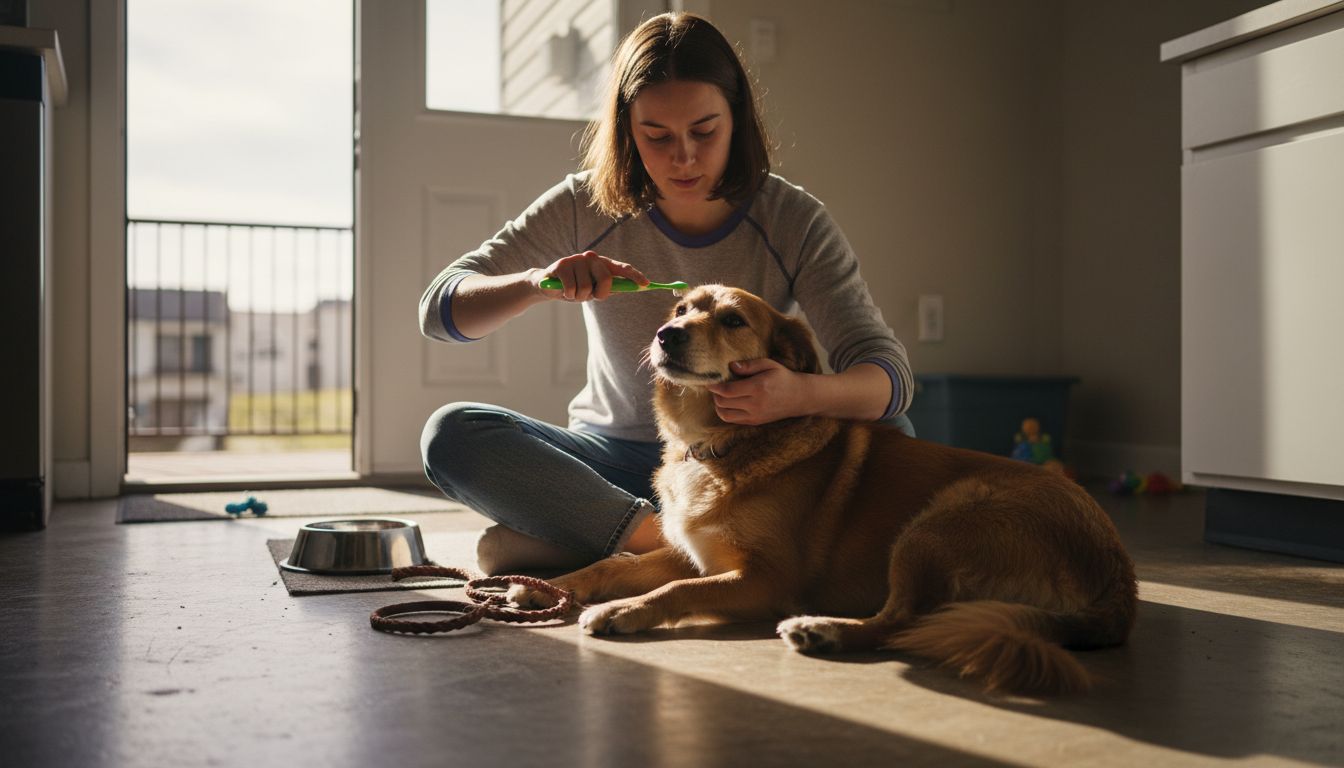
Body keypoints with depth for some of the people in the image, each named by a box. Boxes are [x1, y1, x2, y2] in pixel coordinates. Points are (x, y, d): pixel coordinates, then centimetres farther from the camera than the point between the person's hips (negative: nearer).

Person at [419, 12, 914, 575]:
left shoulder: (794, 222, -11)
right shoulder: (585, 208, -8)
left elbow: (889, 374, -19)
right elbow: (439, 310, -9)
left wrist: (800, 394, -43)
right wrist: (536, 284, -32)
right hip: (615, 462, 0)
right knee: (451, 434, -22)